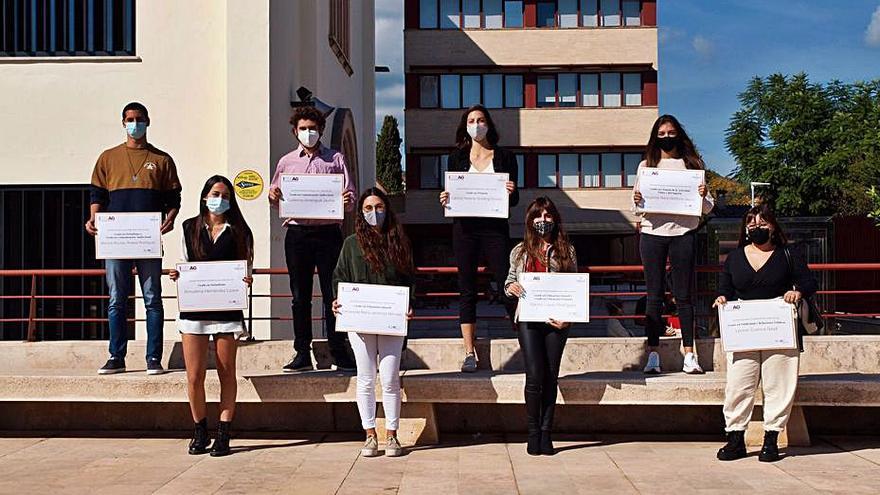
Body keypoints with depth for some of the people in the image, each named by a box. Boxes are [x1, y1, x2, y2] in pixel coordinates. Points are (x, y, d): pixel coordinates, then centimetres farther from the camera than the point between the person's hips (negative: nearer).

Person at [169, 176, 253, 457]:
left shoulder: (238, 231, 6)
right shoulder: (190, 228, 11)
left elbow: (246, 269, 7)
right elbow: (183, 264, 17)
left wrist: (246, 280, -14)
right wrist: (176, 275, -4)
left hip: (227, 308, -1)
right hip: (193, 307, 1)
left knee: (226, 374, 4)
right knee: (194, 376, 0)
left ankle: (223, 434, 11)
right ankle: (199, 432, 17)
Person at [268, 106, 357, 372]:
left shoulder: (335, 159, 9)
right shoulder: (286, 161, 14)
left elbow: (350, 200, 6)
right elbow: (276, 197, 16)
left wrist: (347, 201, -17)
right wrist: (273, 196, -6)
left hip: (328, 232, -2)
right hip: (296, 233, 2)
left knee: (332, 294, -2)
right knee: (300, 295, 5)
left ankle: (339, 354, 4)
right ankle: (302, 354, 12)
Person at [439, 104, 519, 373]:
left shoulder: (504, 156, 7)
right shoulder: (457, 157, 11)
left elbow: (514, 200, 5)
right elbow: (451, 192, 12)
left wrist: (511, 192, -16)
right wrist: (445, 200, -9)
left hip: (495, 227, -2)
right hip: (464, 227, 2)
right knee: (467, 289, 4)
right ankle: (469, 353, 10)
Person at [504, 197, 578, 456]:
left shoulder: (567, 251, 8)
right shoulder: (520, 251, 10)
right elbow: (509, 280, 17)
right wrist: (510, 287, -7)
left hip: (556, 321, 1)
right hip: (529, 320, -1)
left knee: (551, 378, 4)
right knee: (535, 377, -8)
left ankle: (546, 433, 12)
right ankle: (533, 433, 5)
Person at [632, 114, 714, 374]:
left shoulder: (691, 165, 10)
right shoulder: (646, 165, 12)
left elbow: (708, 207, 9)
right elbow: (637, 208, 11)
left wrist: (703, 197, -12)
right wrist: (637, 202, -11)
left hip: (683, 233, -1)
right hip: (652, 233, 1)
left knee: (683, 295, 1)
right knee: (654, 295, 2)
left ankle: (689, 354, 5)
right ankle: (653, 354, 4)